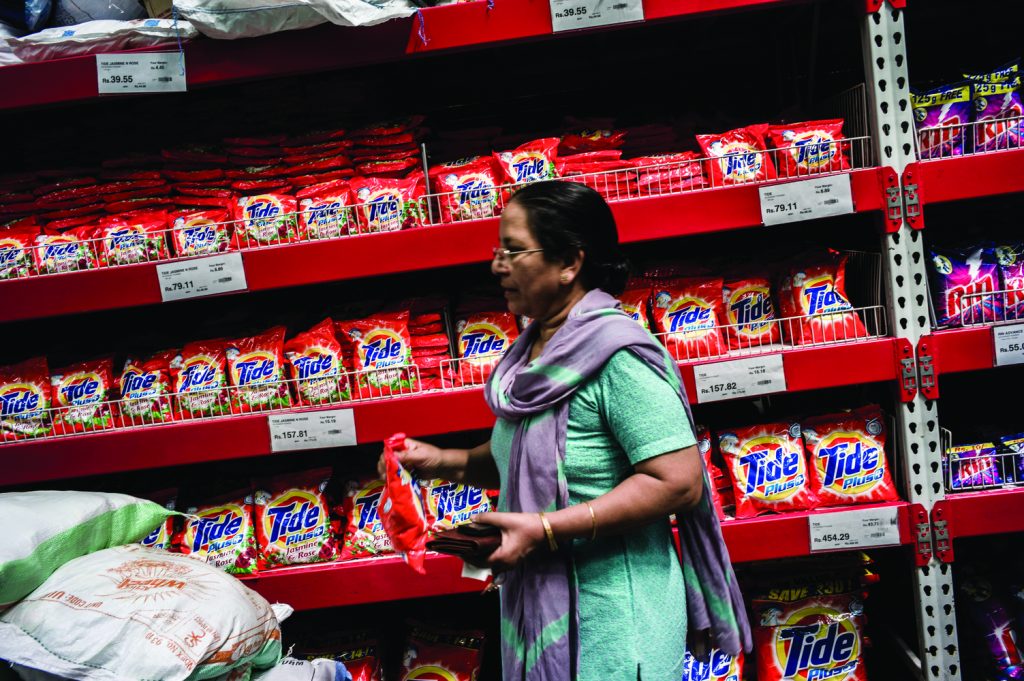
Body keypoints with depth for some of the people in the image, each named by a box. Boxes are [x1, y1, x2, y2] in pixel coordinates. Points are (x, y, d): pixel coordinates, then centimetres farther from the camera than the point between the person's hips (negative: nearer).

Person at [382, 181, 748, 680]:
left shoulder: (617, 355, -20)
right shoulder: (531, 352, 5)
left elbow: (678, 482, -25)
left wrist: (545, 529, -25)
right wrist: (446, 462, 2)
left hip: (612, 618, -8)